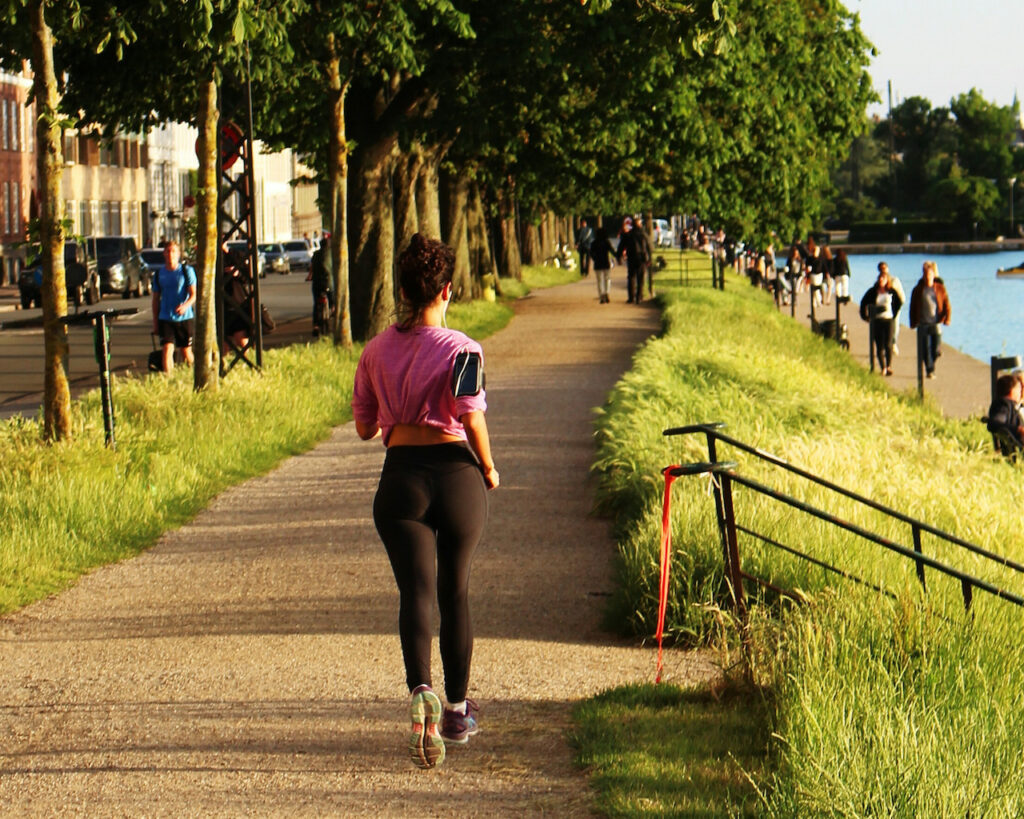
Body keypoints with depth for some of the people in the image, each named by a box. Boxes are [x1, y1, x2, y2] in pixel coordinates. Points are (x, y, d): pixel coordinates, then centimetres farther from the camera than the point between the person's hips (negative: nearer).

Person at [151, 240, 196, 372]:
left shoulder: (187, 271, -1)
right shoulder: (159, 274, 6)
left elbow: (193, 294, -7)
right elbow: (156, 299, 12)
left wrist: (186, 305, -28)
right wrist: (155, 322, 10)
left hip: (185, 318, -1)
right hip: (165, 319, 1)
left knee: (186, 351, 8)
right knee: (167, 349, -14)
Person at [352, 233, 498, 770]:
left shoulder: (376, 351, 7)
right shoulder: (461, 349, -5)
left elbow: (364, 427, 12)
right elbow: (471, 414, -17)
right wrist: (488, 469, -2)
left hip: (401, 476, 1)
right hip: (456, 470, -1)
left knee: (416, 591, -6)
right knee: (455, 592, 14)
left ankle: (422, 693, -33)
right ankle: (457, 711, 25)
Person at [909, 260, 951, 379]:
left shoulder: (940, 288, 4)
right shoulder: (918, 290, 2)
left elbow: (946, 304, 6)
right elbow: (913, 307, 5)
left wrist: (946, 319, -5)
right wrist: (913, 323, 0)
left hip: (936, 323, 0)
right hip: (923, 323, 0)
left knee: (936, 350, -2)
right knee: (926, 349, -2)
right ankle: (929, 370, 5)